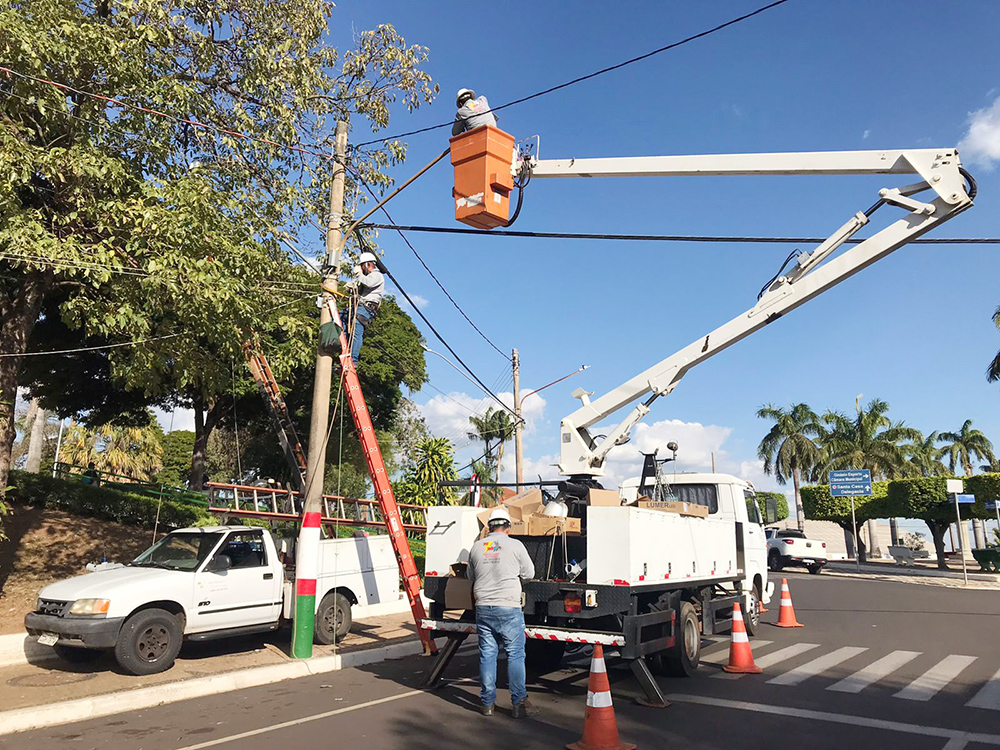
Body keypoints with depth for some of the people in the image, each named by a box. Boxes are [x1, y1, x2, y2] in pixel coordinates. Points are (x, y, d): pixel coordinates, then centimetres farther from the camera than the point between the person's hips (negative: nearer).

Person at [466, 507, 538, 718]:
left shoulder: (476, 547, 7)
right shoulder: (515, 545, -3)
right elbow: (529, 574, 7)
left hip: (483, 608, 4)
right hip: (508, 608, -4)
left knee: (487, 655, 11)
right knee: (515, 655, 4)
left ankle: (487, 703, 19)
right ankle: (519, 703, 6)